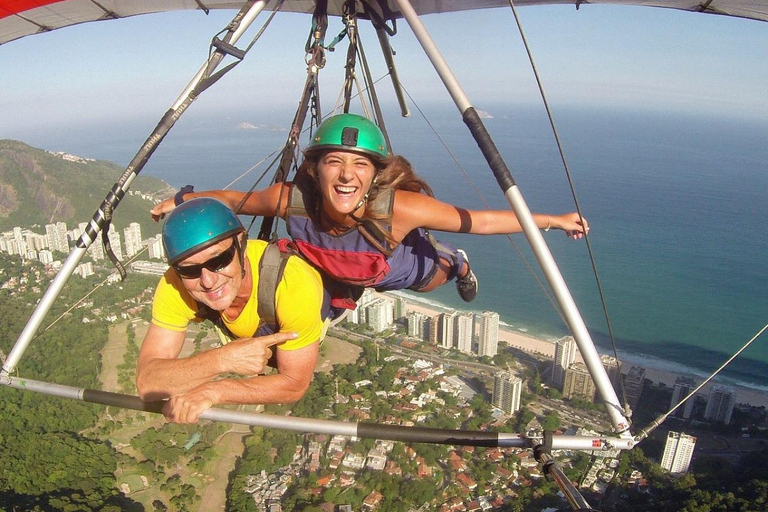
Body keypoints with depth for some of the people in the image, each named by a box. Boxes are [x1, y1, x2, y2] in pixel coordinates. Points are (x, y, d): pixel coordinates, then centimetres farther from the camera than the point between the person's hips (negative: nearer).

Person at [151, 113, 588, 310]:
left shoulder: (399, 207, -45)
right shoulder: (290, 199, -39)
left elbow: (478, 221, -34)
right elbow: (236, 199, -17)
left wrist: (553, 220, -30)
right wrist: (184, 200, -8)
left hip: (407, 269, -1)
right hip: (341, 277, 2)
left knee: (434, 276, 31)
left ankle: (456, 264, 65)